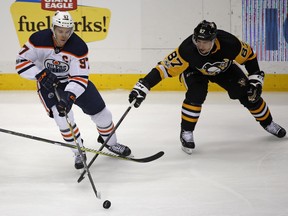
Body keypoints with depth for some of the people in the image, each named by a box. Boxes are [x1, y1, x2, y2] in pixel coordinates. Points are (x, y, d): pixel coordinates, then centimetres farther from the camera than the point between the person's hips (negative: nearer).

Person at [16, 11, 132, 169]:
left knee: (101, 111, 2)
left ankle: (110, 142, 30)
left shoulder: (79, 46, -26)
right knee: (62, 116, -21)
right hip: (48, 83, -1)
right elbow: (21, 62, -20)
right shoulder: (39, 40, -25)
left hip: (72, 80, 1)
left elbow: (80, 77, -27)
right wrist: (41, 75, -33)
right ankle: (79, 152, 0)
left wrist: (70, 96, -42)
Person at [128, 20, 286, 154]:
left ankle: (267, 123, 24)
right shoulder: (187, 49, -42)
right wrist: (142, 87, -49)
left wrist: (255, 79, -16)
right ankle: (186, 133, -10)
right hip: (193, 69, -2)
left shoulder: (229, 43, -37)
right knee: (195, 95, -29)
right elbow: (165, 68, -42)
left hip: (224, 68, 2)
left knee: (248, 94, -2)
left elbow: (249, 56, -17)